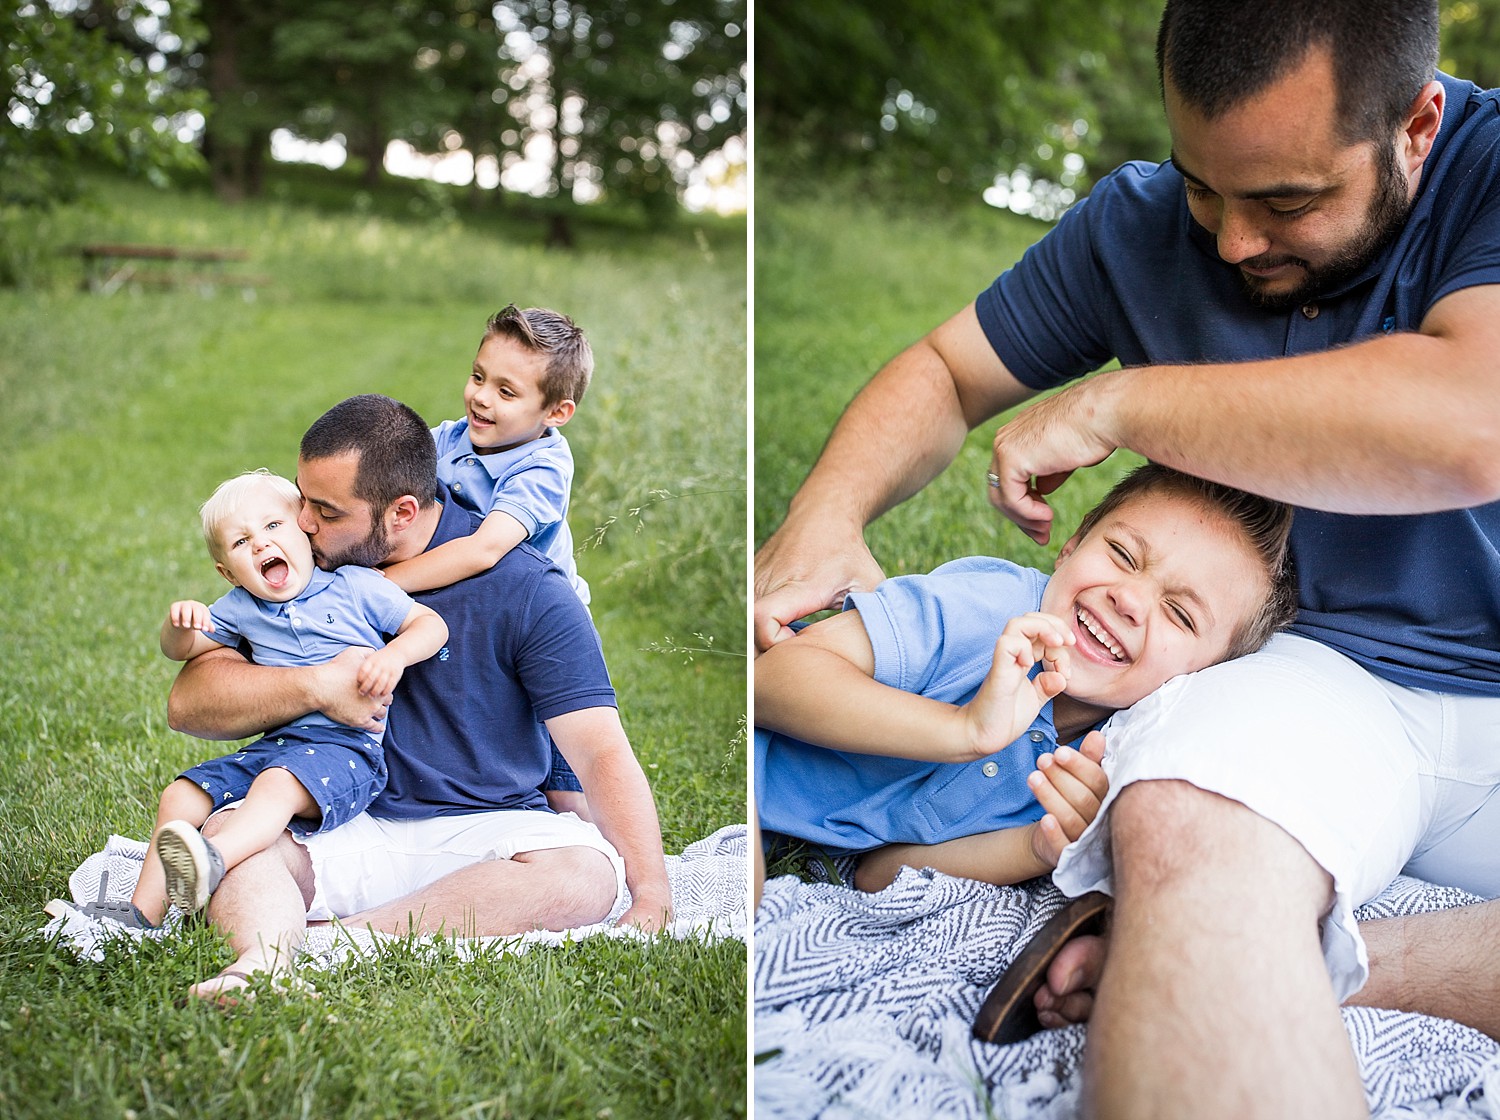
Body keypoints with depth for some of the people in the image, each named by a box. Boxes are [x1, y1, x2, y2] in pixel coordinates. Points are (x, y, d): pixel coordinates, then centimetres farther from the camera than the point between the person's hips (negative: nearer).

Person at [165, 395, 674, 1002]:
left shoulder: (525, 588, -8)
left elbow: (602, 753, -14)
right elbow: (188, 702, 0)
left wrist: (652, 900, -27)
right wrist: (318, 686, -17)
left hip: (486, 827, -2)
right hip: (349, 831, 3)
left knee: (586, 870, -34)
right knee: (222, 832, -25)